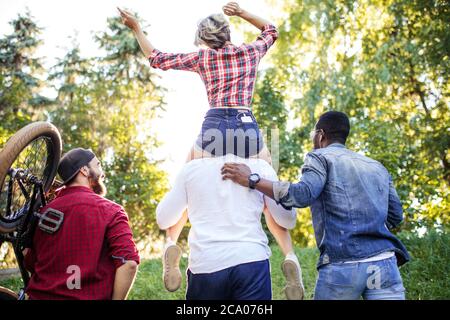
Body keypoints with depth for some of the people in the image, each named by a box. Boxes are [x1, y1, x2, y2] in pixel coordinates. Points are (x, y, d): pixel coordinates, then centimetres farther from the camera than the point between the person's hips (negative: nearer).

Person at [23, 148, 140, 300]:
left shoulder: (45, 210, 6)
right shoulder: (110, 210, -8)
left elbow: (29, 262, 10)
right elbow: (129, 263, -18)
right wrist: (115, 299, -10)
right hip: (87, 296, -4)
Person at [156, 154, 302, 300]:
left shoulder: (191, 168, 11)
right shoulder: (260, 167, 8)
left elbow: (163, 219, 18)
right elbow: (288, 220, 10)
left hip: (204, 265, 1)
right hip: (251, 261, -1)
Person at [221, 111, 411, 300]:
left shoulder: (320, 157, 5)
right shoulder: (378, 168, 20)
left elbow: (303, 195, -13)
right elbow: (395, 216, 18)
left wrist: (252, 180, -10)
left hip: (341, 266, -3)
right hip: (384, 263, 4)